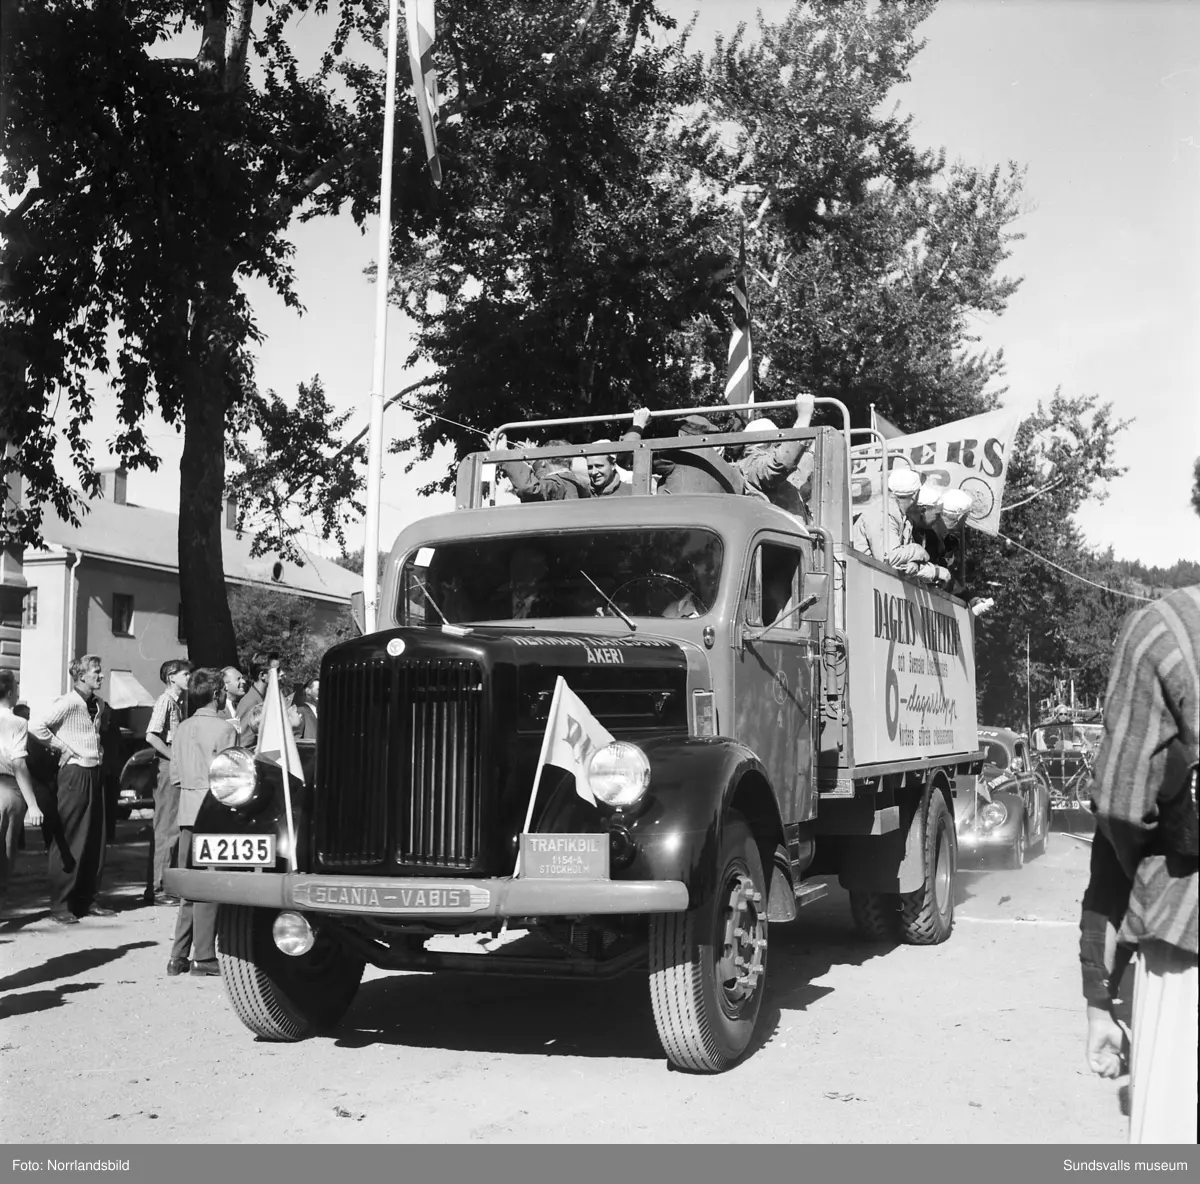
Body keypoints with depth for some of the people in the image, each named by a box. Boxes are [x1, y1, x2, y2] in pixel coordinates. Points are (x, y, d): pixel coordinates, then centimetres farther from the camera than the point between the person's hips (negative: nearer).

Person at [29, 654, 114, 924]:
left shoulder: (96, 705, 14)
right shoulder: (68, 703, -11)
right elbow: (36, 725, -22)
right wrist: (62, 747, -16)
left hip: (95, 774, 8)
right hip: (75, 773, -8)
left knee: (95, 841, 10)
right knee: (69, 843, -5)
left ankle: (87, 900, 18)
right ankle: (60, 906, 0)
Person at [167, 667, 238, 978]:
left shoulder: (182, 728, 9)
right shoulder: (224, 728, -9)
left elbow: (175, 777, 10)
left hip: (187, 811, 6)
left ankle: (179, 955, 13)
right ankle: (203, 957, 2)